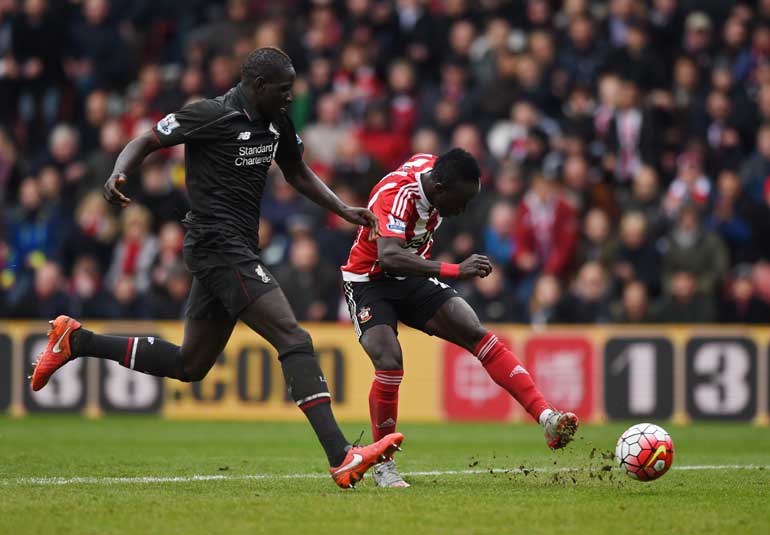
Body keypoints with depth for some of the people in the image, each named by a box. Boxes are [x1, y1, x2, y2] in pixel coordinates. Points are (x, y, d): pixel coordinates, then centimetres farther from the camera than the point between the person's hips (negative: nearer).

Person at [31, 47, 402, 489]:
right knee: (294, 340, -19)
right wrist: (119, 174, -25)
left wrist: (344, 210, 15)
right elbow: (147, 142, -6)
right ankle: (341, 458, -25)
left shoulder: (277, 122, 11)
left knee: (190, 365, 17)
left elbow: (297, 172, 26)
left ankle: (77, 341, 27)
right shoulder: (213, 116, -12)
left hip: (238, 249, 10)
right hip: (219, 247, -10)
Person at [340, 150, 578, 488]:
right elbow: (388, 257, -49)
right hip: (369, 281, -6)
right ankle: (382, 465, -6)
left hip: (413, 281, 6)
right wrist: (454, 271, -57)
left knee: (476, 334, -12)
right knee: (390, 365, -26)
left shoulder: (432, 167, -9)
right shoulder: (396, 195, -32)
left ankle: (546, 418, -21)